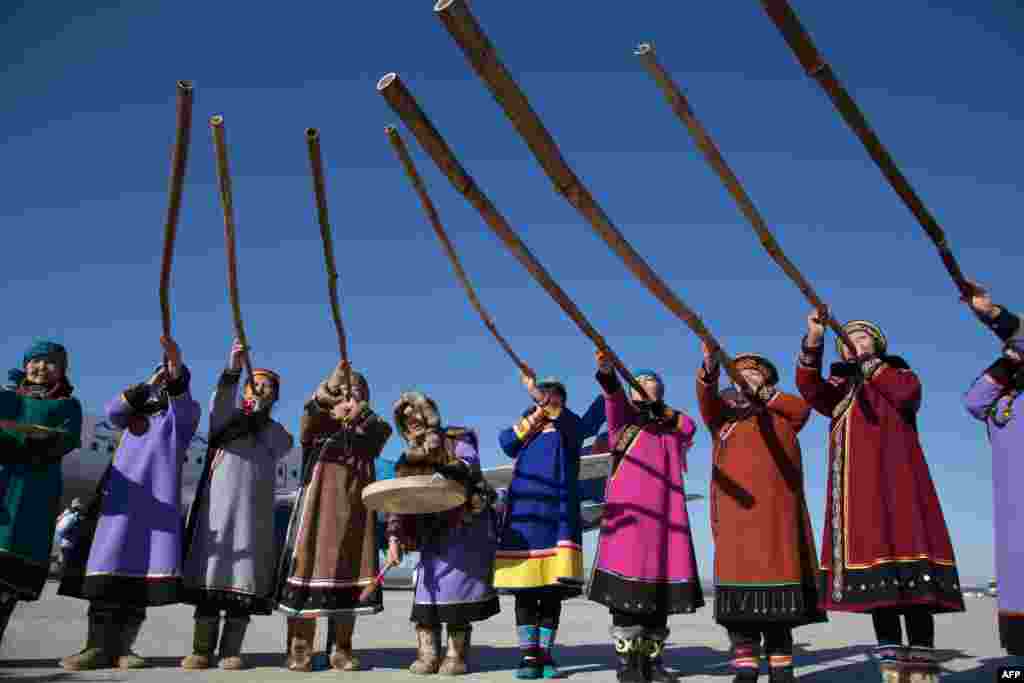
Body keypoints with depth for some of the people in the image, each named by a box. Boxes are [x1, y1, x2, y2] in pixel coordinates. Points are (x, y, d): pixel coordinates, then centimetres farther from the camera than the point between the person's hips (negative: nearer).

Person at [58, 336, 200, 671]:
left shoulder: (186, 412, 15)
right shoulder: (134, 410, 23)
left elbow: (181, 398, -9)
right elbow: (111, 412, 1)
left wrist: (177, 365, -30)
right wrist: (148, 383, -12)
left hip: (159, 496, -1)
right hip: (121, 493, 1)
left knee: (144, 566, -8)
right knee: (110, 565, -10)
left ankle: (122, 647, -5)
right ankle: (99, 646, -11)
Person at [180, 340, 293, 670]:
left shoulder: (277, 432, 21)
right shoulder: (225, 418, 15)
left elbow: (281, 448, -1)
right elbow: (219, 405, -9)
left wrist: (261, 414, -5)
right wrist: (233, 368, -25)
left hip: (254, 507, 1)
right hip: (219, 501, -1)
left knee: (244, 574, -5)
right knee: (212, 570, -7)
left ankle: (231, 650, -2)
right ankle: (202, 649, -4)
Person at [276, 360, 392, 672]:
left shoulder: (368, 433, 16)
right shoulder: (317, 427, 9)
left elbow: (385, 431, -5)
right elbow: (309, 415, -15)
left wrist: (364, 414, -25)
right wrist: (329, 387, -33)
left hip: (354, 514, 2)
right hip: (318, 511, -2)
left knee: (348, 575, 1)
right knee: (309, 570, -6)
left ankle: (342, 650, 9)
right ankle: (299, 650, 0)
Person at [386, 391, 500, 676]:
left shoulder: (456, 439, 4)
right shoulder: (407, 460, 14)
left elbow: (472, 464, -16)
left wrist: (449, 467, -35)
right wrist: (394, 538, -6)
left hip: (466, 526, -5)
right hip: (433, 531, 5)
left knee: (458, 586, -9)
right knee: (427, 587, -2)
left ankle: (457, 656, -2)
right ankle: (427, 656, 4)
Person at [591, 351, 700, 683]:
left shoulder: (674, 426, 23)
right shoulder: (623, 417, 14)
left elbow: (690, 426, 1)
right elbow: (613, 397, -8)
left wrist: (660, 410, -6)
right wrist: (606, 372, -27)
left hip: (665, 510, 3)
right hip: (628, 507, -3)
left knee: (662, 581, 3)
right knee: (627, 580, -9)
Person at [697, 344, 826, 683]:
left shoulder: (781, 412, 23)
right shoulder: (722, 410, 20)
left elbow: (804, 406, 2)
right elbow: (705, 397, -1)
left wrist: (763, 394, 1)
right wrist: (709, 365, -20)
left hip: (776, 506, 0)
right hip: (736, 505, 0)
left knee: (776, 566, -4)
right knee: (740, 572, -8)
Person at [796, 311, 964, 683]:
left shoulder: (900, 373, 18)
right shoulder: (838, 387, 22)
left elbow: (907, 394, -6)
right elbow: (809, 387, 0)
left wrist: (871, 363, 0)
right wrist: (814, 341, -14)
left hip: (896, 481, -2)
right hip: (856, 487, 3)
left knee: (907, 562, -13)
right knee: (876, 575, -1)